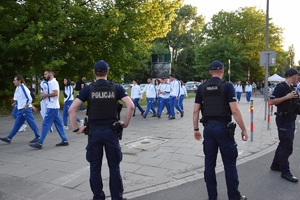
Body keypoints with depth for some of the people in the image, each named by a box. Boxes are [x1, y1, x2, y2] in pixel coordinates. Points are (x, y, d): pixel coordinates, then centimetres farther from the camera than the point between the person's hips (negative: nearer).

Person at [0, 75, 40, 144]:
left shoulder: (23, 88, -15)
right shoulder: (17, 88, 12)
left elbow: (29, 99, -19)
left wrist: (26, 106, -13)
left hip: (26, 109, -9)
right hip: (20, 109, 9)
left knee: (31, 123, -1)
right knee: (17, 124, 10)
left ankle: (38, 137, 8)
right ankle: (9, 138, 13)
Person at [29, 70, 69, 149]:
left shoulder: (53, 82, -12)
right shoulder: (51, 82, 19)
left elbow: (55, 93, -24)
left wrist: (46, 95, -13)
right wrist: (45, 95, 6)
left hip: (52, 107, -10)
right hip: (54, 107, 10)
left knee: (45, 124, -7)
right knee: (58, 124, 10)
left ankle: (39, 143, -4)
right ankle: (64, 140, 14)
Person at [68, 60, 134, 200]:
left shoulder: (88, 89, -1)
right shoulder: (116, 88, 0)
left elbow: (71, 109, -6)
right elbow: (131, 106, -8)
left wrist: (76, 129, 2)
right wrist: (125, 124, 2)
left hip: (94, 132, 0)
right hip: (111, 131, 0)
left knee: (95, 167, 13)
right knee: (114, 167, 10)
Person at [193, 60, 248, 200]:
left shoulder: (201, 87, 4)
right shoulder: (227, 86, -8)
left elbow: (196, 111, 4)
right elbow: (235, 111, -14)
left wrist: (196, 129, 13)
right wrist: (243, 129, -5)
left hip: (208, 128, 4)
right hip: (223, 128, -4)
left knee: (209, 163, 11)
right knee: (230, 164, 7)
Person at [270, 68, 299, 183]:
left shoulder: (290, 88, 13)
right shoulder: (281, 87, -15)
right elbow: (271, 101, -21)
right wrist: (287, 97, -23)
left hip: (290, 120, 10)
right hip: (284, 120, -10)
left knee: (284, 144, 16)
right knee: (287, 146, -5)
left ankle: (275, 165, 28)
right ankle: (285, 172, 4)